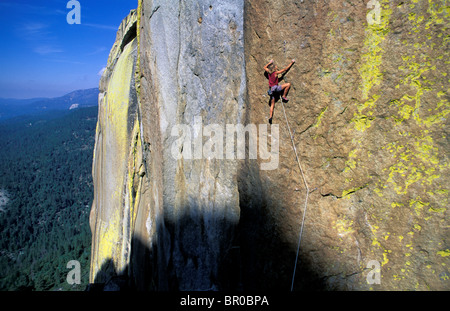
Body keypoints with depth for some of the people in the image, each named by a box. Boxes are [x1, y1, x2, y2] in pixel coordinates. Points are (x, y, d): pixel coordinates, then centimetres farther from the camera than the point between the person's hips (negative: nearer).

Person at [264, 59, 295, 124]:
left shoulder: (269, 72, 9)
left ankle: (271, 117, -1)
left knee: (272, 105, 9)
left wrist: (270, 63, 38)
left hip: (271, 90, 7)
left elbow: (265, 67, 30)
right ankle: (284, 97, 1)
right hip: (275, 88, -7)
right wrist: (291, 63, 9)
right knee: (288, 84, -4)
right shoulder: (276, 73, -7)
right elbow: (285, 69, 0)